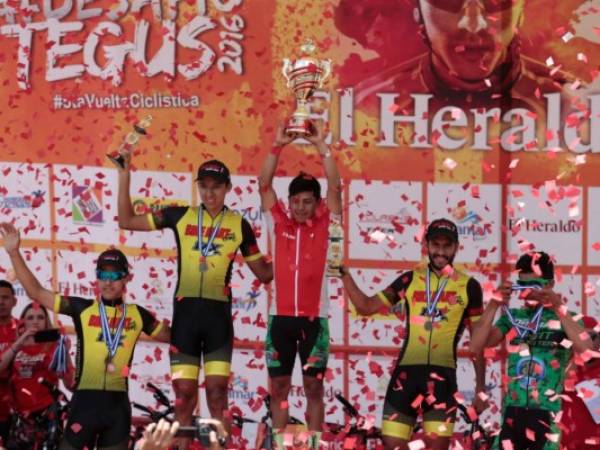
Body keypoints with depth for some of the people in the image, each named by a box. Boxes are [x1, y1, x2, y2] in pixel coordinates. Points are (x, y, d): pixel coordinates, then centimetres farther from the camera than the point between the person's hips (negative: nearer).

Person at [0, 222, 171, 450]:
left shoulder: (137, 314, 6)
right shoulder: (83, 309, 0)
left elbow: (169, 335, 20)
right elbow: (36, 292, -1)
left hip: (118, 403, 2)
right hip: (85, 400, -2)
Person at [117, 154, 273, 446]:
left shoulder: (239, 225, 5)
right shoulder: (180, 216, 6)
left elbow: (263, 273, 12)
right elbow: (126, 221, 8)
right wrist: (124, 174, 2)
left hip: (218, 313, -1)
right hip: (185, 311, 1)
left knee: (217, 391, -4)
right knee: (184, 392, 2)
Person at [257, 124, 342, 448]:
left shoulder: (324, 224, 3)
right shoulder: (278, 223, 6)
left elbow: (335, 185, -6)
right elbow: (264, 184, 0)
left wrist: (321, 146, -9)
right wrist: (278, 146, -8)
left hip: (314, 318, -1)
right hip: (281, 316, 1)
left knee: (314, 387, 4)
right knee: (278, 387, 6)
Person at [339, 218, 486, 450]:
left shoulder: (468, 286, 6)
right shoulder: (409, 280, 11)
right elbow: (366, 307, 12)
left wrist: (480, 387, 7)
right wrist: (344, 272, 3)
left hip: (443, 375, -2)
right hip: (406, 372, 2)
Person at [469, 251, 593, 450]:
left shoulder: (563, 318, -1)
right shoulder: (512, 316, 8)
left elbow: (586, 350, -19)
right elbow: (476, 346, -2)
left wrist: (559, 309, -22)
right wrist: (494, 305, -12)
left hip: (548, 414, -3)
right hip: (513, 411, 3)